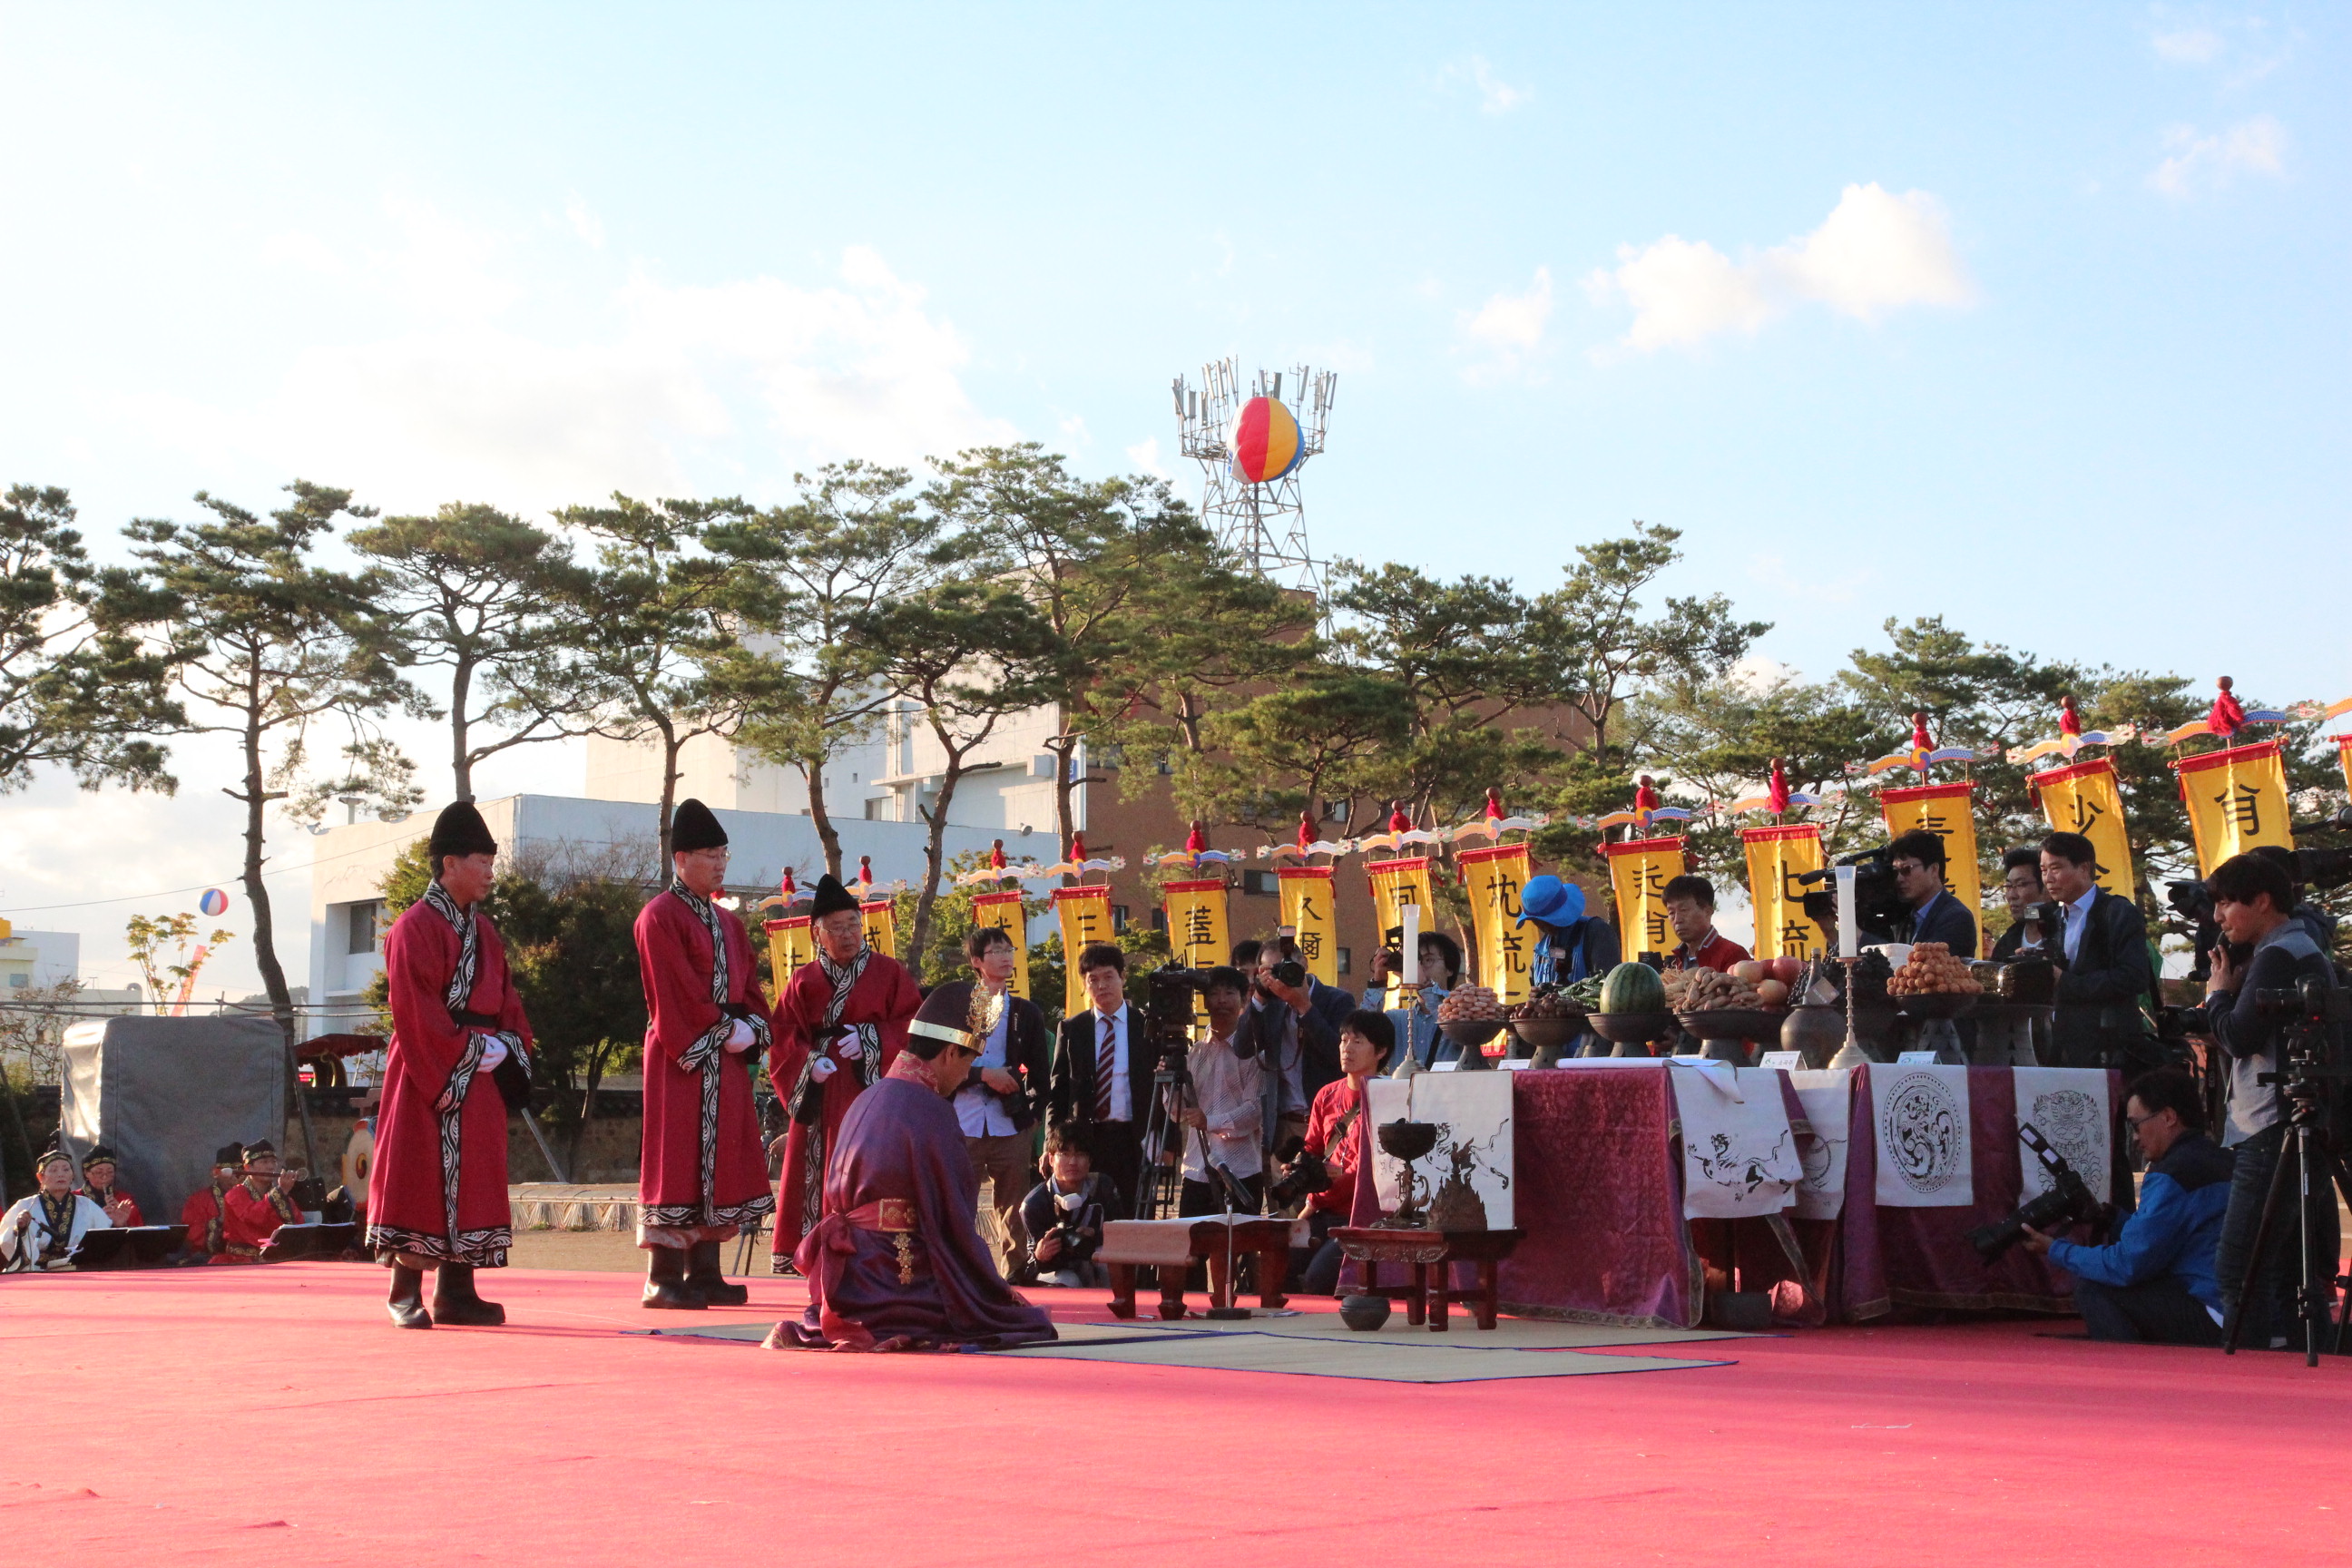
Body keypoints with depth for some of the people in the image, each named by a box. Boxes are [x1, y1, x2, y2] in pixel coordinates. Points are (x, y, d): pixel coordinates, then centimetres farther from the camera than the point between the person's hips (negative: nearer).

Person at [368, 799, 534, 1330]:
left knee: (472, 1180, 7)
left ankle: (456, 1292, 12)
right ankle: (407, 1293, 2)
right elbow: (415, 1008, -16)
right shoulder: (415, 927, -9)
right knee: (422, 1177, -5)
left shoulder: (483, 929, 15)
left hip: (480, 1077, 8)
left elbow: (504, 997, 17)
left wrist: (510, 1047, 0)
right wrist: (471, 1050, -16)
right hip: (429, 1076, -8)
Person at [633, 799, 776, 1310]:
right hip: (683, 1057, -8)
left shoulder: (727, 922, 18)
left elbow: (749, 985, 16)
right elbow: (677, 991, -14)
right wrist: (722, 1031, -14)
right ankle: (664, 1281, -6)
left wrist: (751, 1028, -2)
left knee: (720, 1159, 8)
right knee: (679, 1158, -8)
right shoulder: (660, 917, -7)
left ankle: (704, 1273, 12)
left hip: (726, 1060, 8)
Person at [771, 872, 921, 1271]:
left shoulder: (887, 972, 6)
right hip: (820, 1092, 2)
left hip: (873, 1085, -2)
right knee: (816, 1172, 0)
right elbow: (785, 1038, 5)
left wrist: (870, 1039, -12)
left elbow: (912, 1024, 2)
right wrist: (808, 1063, -14)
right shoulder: (803, 981, 11)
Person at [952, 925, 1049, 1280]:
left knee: (1012, 1211, 3)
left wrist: (1032, 1111, 2)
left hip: (1010, 1126, 2)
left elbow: (1040, 1072, 14)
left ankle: (1015, 1276, 8)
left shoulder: (1026, 1012, 12)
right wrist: (983, 1074, -11)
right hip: (963, 1123, -2)